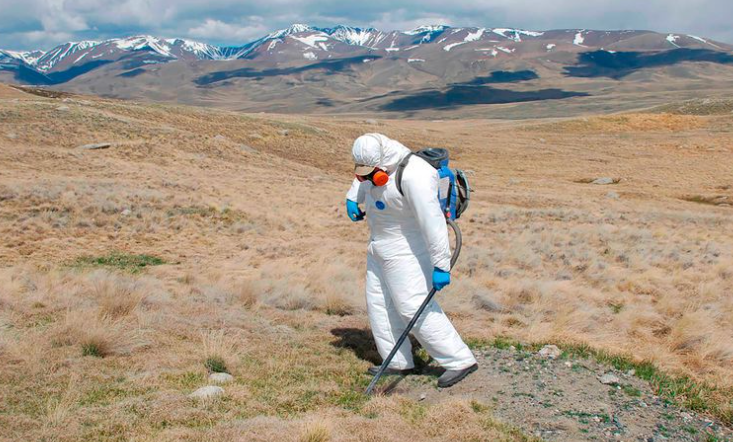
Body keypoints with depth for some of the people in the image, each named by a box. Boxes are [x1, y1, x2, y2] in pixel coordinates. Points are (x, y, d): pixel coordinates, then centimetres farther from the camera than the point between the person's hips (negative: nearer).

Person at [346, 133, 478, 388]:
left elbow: (433, 222, -31)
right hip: (382, 247, 10)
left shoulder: (413, 176, -30)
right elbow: (364, 176, 25)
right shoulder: (383, 162, -1)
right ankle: (399, 362, 21)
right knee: (378, 303, 12)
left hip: (406, 250, -10)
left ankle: (460, 361, -2)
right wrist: (352, 198, 10)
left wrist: (441, 266, -32)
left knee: (414, 306, -10)